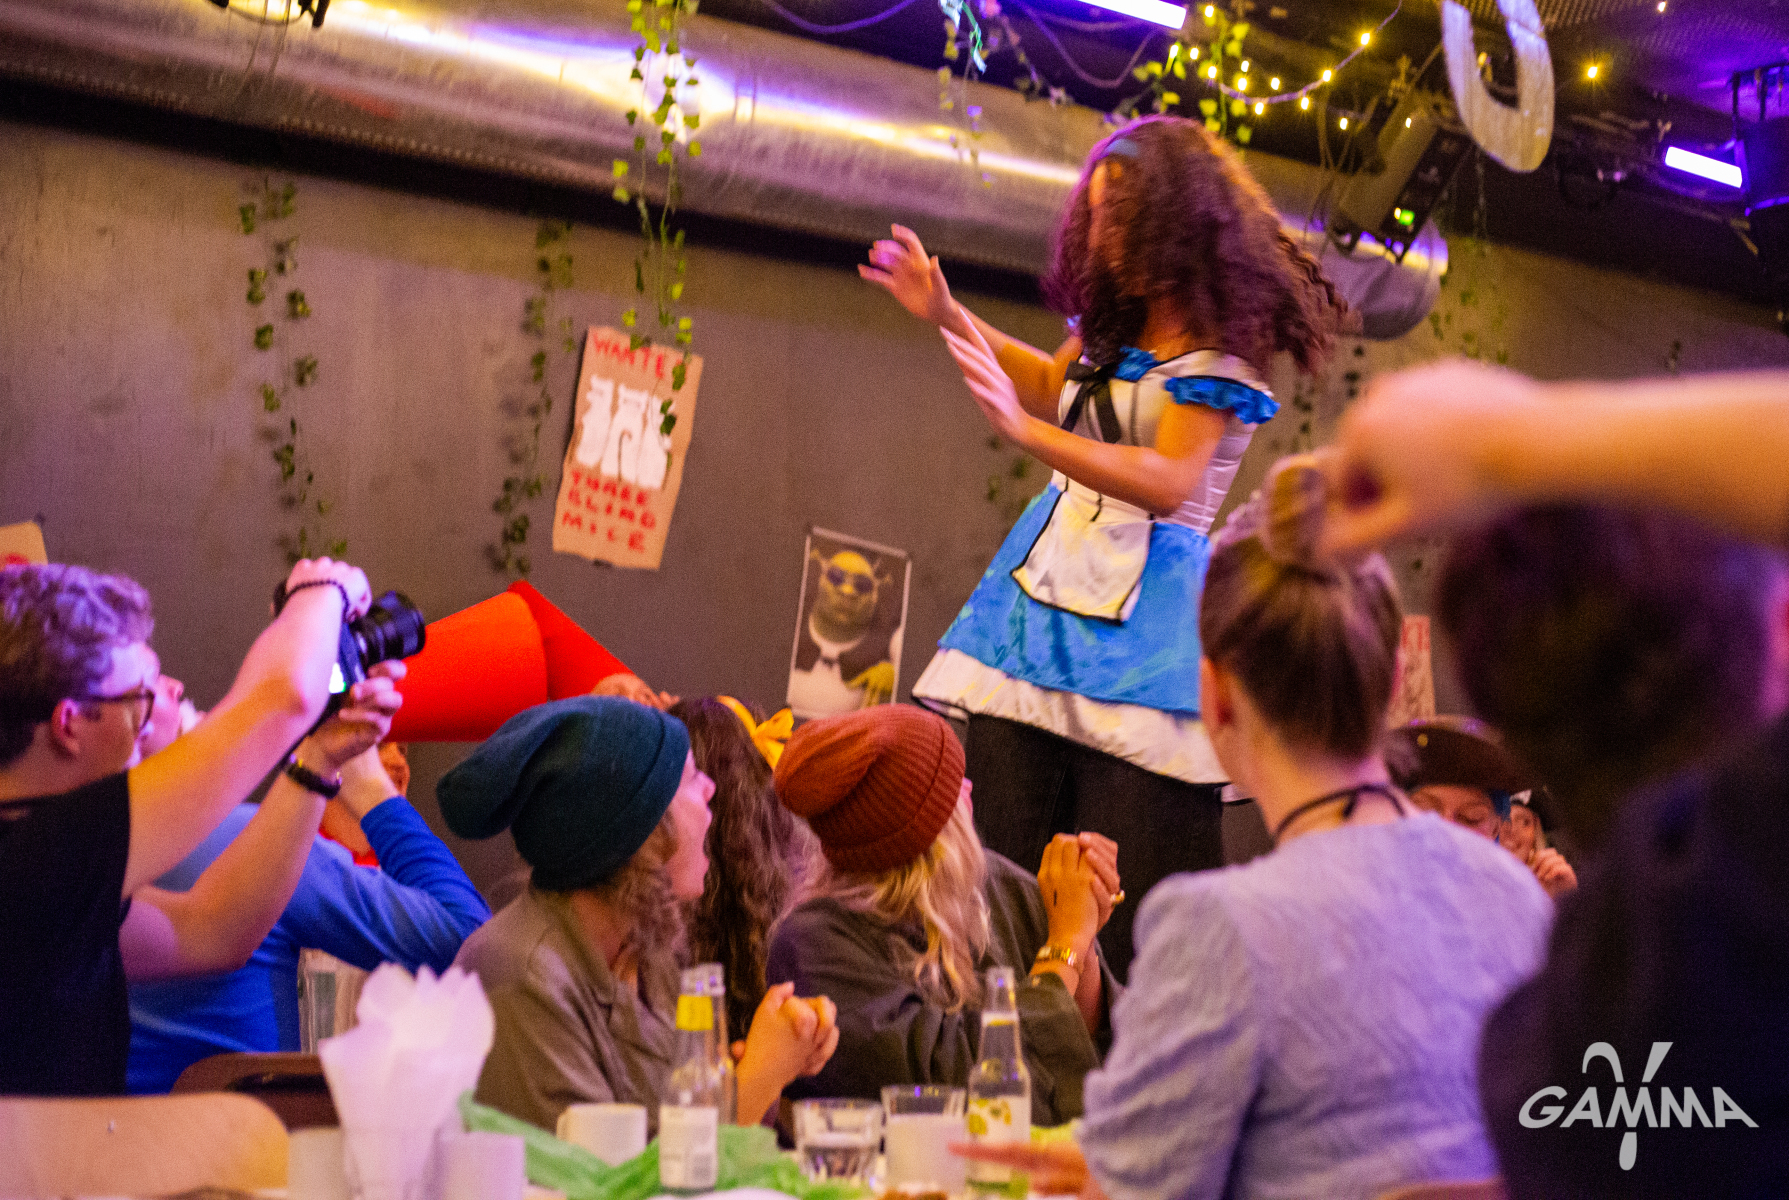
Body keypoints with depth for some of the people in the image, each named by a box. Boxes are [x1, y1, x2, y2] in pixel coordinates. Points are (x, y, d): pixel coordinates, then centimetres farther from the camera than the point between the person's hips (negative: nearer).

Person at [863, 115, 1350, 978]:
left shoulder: (1223, 343, -8)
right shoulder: (1117, 318, 14)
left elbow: (1169, 483, -18)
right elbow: (1054, 384, 34)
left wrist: (1024, 431, -23)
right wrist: (947, 315, 28)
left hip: (1144, 602, -7)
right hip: (1049, 574, 7)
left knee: (1129, 887, -10)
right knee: (994, 842, -2)